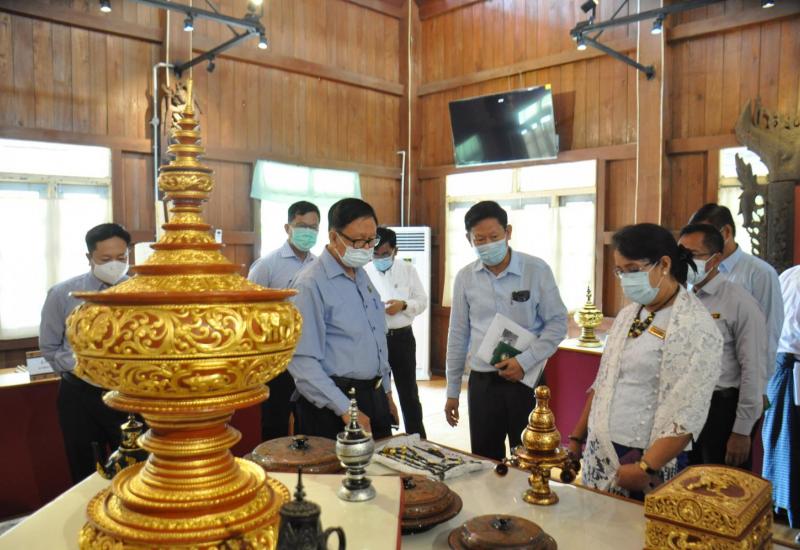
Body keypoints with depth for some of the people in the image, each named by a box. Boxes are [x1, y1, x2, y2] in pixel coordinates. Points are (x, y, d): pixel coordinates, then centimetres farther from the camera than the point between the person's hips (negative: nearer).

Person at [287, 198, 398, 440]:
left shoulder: (362, 276, 9)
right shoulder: (311, 284, -16)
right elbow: (302, 361, -20)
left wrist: (386, 393, 17)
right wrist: (345, 409, -20)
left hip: (375, 396, 8)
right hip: (332, 408, -7)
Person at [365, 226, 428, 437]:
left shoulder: (408, 270, 2)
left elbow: (422, 301, 2)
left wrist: (403, 305, -17)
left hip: (402, 337, 1)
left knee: (408, 391, 11)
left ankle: (418, 439, 25)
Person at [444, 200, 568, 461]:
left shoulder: (537, 270, -7)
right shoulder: (465, 278, 1)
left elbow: (557, 323, -2)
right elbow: (458, 336, 7)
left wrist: (525, 361, -15)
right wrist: (452, 391, 10)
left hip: (526, 380, -2)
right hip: (482, 382, 2)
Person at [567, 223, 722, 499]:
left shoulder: (696, 326, -14)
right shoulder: (628, 314, 8)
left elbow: (688, 414, -19)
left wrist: (645, 468, -21)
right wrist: (576, 439, 12)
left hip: (650, 461, -6)